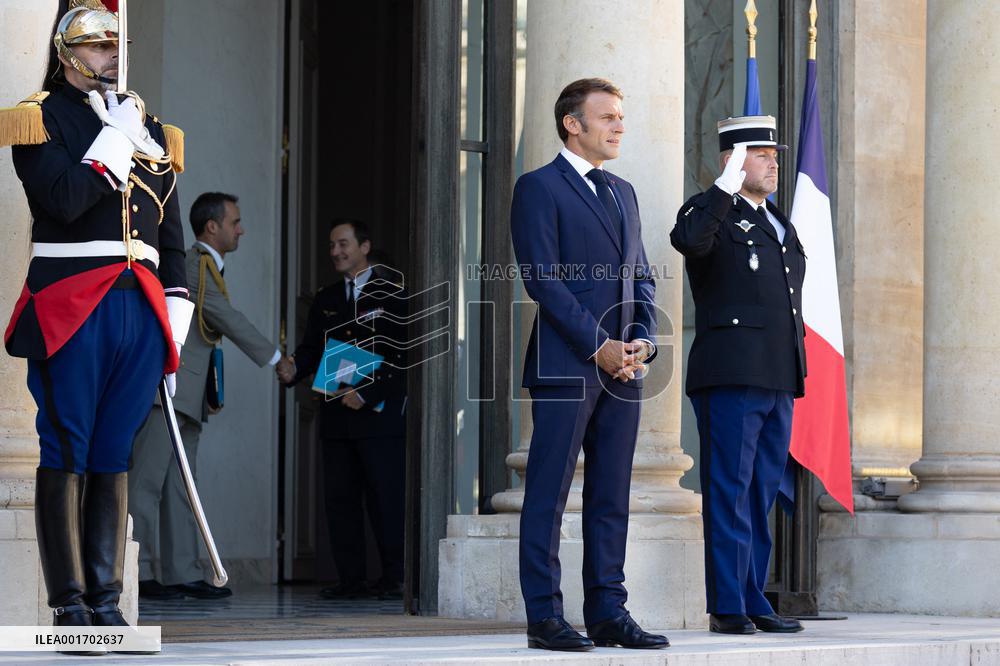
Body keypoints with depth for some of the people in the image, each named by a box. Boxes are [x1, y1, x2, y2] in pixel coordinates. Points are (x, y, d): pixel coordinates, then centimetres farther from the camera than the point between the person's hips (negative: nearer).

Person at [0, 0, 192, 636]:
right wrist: (117, 138, -10)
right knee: (66, 457, -4)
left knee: (115, 458, 5)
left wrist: (176, 329, 11)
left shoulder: (151, 129, 19)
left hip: (142, 305, 5)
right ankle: (70, 607, -3)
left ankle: (106, 601, 8)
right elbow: (63, 200, -15)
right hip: (71, 307, -5)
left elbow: (172, 235, 18)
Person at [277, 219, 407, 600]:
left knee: (386, 498, -6)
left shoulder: (393, 292, -1)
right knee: (340, 498, 4)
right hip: (338, 414, 6)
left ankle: (394, 579, 0)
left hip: (381, 413, -6)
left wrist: (367, 393, -15)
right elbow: (312, 348, 13)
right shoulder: (326, 300, 17)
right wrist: (293, 369, -10)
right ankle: (351, 579, 9)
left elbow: (402, 353, -8)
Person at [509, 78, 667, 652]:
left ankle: (608, 612, 10)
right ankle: (545, 617, -3)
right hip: (565, 366, -7)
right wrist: (597, 346, -15)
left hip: (622, 367, 7)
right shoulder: (539, 188, -3)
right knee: (548, 494, -4)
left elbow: (641, 275, 19)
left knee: (612, 496, 7)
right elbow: (544, 279, -11)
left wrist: (643, 339, 1)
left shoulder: (623, 193, 20)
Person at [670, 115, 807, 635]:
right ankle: (727, 607, -8)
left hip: (779, 379, 8)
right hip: (731, 377, -8)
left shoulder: (779, 224, 22)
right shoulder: (712, 212, -2)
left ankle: (754, 602, 14)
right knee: (730, 495, -8)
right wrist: (726, 187, -26)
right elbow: (687, 239, -28)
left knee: (762, 496, 10)